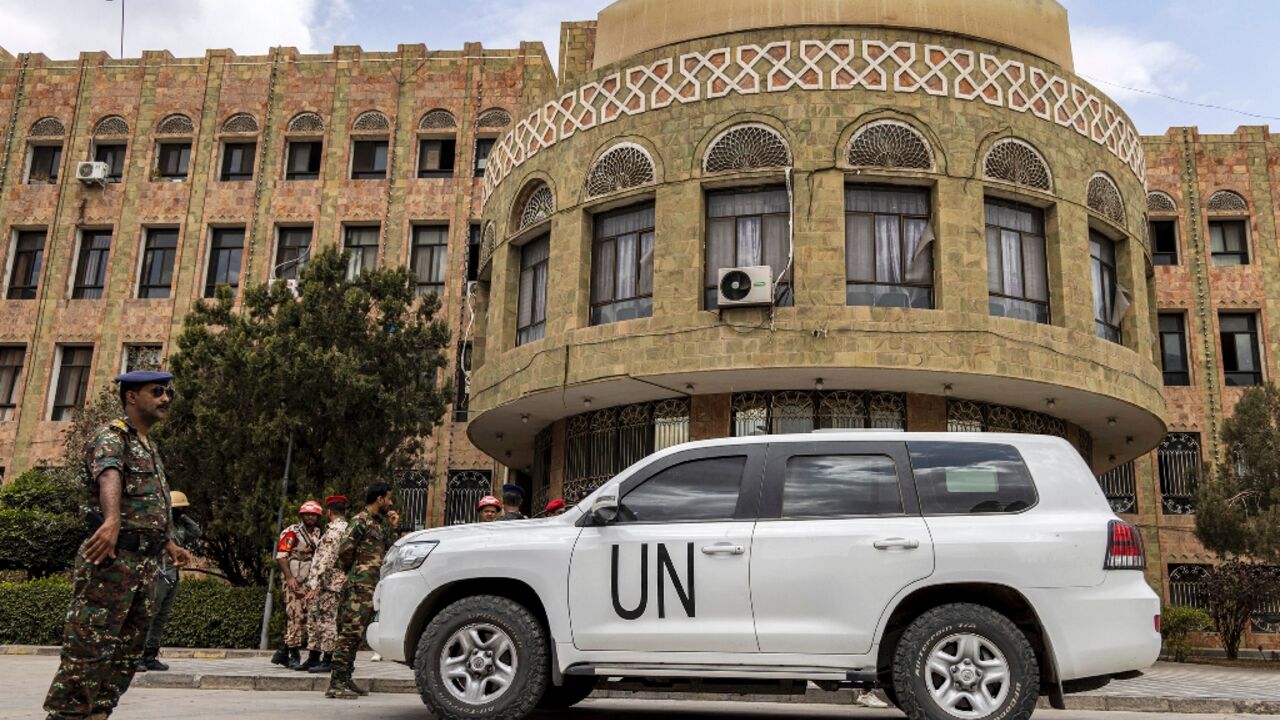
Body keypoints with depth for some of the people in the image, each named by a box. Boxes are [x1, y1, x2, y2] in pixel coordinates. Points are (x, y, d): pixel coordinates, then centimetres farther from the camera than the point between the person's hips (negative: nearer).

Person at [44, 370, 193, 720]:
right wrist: (112, 520, -49)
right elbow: (109, 475, -30)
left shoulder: (150, 447, 22)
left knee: (127, 653, 10)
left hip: (146, 564, 9)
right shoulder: (112, 435, -7)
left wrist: (170, 545, 39)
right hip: (112, 557, -9)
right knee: (88, 652, -8)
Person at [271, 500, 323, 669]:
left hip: (310, 582, 7)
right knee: (295, 616, -10)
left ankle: (282, 653, 19)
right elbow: (281, 556, -12)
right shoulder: (292, 532, -5)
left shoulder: (318, 534, 17)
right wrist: (289, 577, -21)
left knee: (303, 619, 8)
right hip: (294, 581, -7)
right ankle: (294, 656, -5)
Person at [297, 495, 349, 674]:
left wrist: (315, 585, -19)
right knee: (314, 619, 15)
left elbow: (326, 560, -20)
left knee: (328, 620, -5)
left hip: (329, 585, -10)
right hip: (332, 584, 10)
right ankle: (313, 658, 22)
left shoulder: (333, 531, -14)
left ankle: (327, 661, -1)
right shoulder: (349, 530, 16)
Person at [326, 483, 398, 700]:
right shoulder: (360, 521, -9)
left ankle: (345, 680, 16)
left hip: (372, 586, 9)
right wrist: (353, 570, -2)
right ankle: (336, 684, -11)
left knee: (355, 634, 11)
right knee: (350, 632, -11)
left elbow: (389, 551, 21)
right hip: (360, 585, -9)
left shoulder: (380, 523, 20)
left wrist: (392, 528, 12)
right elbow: (344, 549, -18)